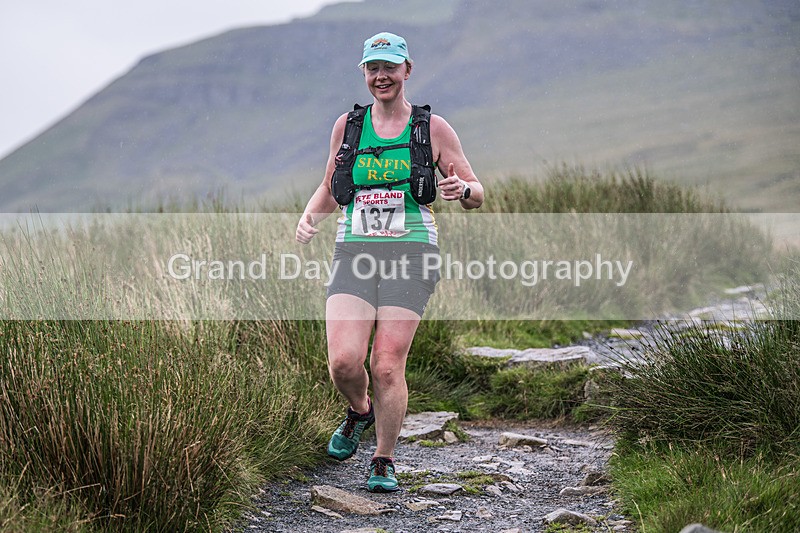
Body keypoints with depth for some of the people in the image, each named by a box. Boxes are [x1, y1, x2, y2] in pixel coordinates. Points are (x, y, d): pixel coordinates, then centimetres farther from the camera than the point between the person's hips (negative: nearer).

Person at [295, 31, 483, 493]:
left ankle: (384, 462, 13)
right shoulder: (348, 125, 11)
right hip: (355, 251, 2)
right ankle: (360, 411, 23)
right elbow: (331, 189, 23)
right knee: (343, 361, -13)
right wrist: (310, 216, 2)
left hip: (411, 254, -2)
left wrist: (463, 190, -16)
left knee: (387, 366, -8)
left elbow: (477, 196, 8)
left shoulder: (433, 128, 4)